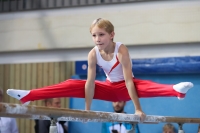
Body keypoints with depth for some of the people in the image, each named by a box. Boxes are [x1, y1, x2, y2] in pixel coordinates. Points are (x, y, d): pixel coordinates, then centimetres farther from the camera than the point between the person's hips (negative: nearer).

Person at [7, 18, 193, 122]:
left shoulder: (121, 50, -27)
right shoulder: (93, 54, -16)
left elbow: (128, 80, -31)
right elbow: (90, 82, -17)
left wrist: (137, 109, -34)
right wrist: (87, 109, -19)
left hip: (125, 87, -3)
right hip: (109, 88, 4)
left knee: (145, 86, -39)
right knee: (72, 85, -12)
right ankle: (28, 96, -18)